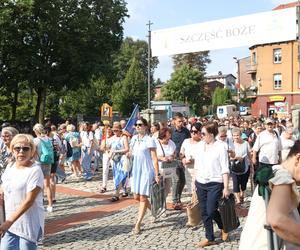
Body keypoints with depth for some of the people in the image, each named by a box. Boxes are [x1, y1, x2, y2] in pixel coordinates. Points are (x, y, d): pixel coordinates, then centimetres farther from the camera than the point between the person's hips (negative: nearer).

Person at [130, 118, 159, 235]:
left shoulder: (149, 140, -11)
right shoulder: (134, 138, 7)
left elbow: (154, 159, -10)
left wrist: (157, 174, -13)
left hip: (146, 171, -7)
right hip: (136, 170, 7)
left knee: (143, 197, -2)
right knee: (136, 197, 10)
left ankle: (138, 224, 5)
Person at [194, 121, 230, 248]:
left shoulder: (220, 147, -10)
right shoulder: (201, 145, 5)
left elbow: (225, 169, -10)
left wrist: (226, 188, -14)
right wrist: (195, 182, 11)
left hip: (215, 184, -5)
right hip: (200, 183, 6)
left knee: (211, 211, -5)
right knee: (204, 213, 9)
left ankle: (223, 227, 25)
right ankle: (210, 238, 23)